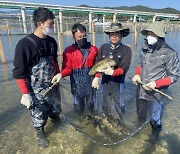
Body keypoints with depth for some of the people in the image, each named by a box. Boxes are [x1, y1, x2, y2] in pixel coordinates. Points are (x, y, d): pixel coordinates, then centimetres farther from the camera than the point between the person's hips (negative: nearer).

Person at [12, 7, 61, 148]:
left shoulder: (52, 41, -1)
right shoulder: (25, 44, -19)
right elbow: (19, 72, -16)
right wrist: (25, 94, -16)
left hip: (53, 86, 5)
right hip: (36, 91, -5)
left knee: (56, 109, 23)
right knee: (39, 115, 14)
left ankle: (56, 120, 54)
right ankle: (41, 133, 42)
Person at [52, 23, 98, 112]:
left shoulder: (94, 49, 1)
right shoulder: (68, 51, -8)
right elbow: (67, 68, -8)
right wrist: (61, 74, -27)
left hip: (91, 84, 2)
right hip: (77, 85, -1)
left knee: (92, 106, 20)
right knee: (79, 108, 16)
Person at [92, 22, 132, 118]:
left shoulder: (126, 49, -8)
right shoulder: (103, 47, 3)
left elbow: (124, 68, -17)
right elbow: (97, 62, -2)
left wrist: (113, 72, -34)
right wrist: (97, 77, -15)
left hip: (118, 83, -3)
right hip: (105, 82, 4)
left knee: (118, 108, 10)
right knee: (105, 107, 19)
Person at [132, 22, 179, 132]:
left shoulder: (169, 53, -17)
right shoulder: (145, 49, 0)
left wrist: (156, 84, -24)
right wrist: (137, 74, -4)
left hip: (155, 95, -5)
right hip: (141, 92, 6)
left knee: (155, 121, 16)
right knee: (140, 116, 28)